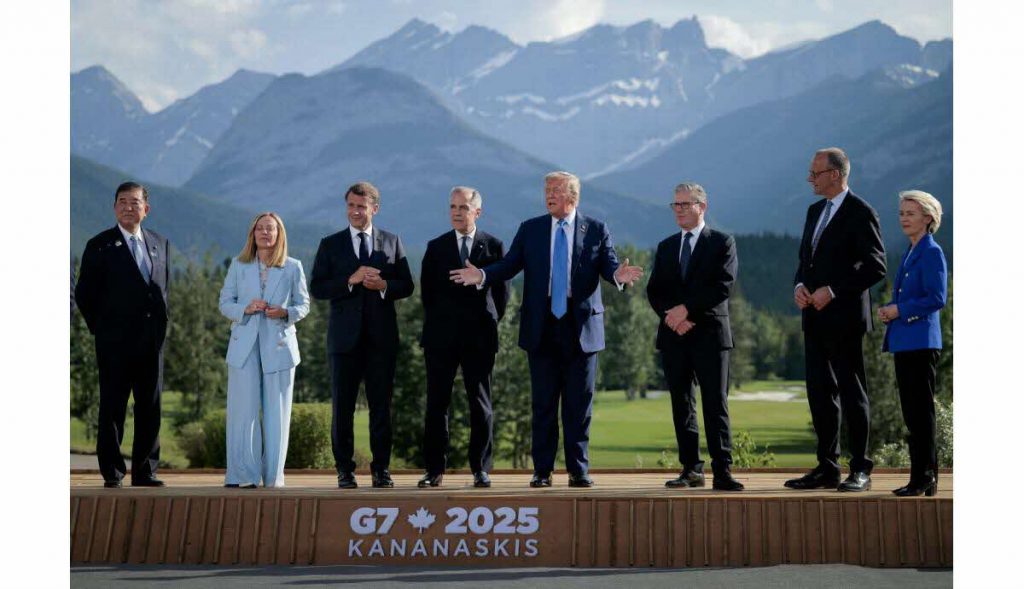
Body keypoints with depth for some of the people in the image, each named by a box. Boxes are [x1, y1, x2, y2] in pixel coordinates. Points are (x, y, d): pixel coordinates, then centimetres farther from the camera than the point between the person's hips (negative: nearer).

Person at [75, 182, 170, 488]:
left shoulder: (160, 243, 12)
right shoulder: (100, 245, -1)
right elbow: (84, 294, 0)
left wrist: (160, 322, 13)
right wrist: (100, 328, 0)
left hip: (152, 339, 4)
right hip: (115, 342, -4)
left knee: (150, 408, 7)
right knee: (112, 408, 1)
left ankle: (145, 472, 15)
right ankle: (112, 474, 8)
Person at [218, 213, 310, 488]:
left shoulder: (293, 267, 4)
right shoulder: (239, 266, 7)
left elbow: (303, 304, 8)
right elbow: (224, 302, 7)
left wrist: (286, 313, -14)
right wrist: (245, 308, -13)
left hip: (279, 344, 0)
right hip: (244, 345, 1)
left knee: (276, 411, 3)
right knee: (243, 409, -2)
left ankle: (273, 475, 11)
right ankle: (242, 475, 5)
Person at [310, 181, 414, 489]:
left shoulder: (392, 242, 10)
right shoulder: (330, 244, 7)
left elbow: (407, 286, 7)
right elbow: (317, 288, -2)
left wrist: (384, 286, -13)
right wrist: (350, 280, -16)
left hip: (381, 337, 0)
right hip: (345, 336, 0)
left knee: (381, 406, 4)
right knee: (342, 407, 3)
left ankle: (381, 469, 12)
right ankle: (345, 470, 12)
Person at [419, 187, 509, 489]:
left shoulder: (494, 246, 5)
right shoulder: (436, 247, 9)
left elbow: (502, 291, 7)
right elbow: (426, 290, 10)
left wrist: (489, 323, 6)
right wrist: (440, 321, 7)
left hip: (479, 337, -1)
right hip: (441, 338, 1)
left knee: (481, 406, 2)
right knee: (437, 404, 2)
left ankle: (480, 469, 10)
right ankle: (435, 469, 9)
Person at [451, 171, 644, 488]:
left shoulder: (596, 229, 4)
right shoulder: (529, 229, 8)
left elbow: (609, 264, -6)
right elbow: (509, 265, 2)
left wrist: (618, 274, -29)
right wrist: (482, 275, -15)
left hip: (581, 328, -1)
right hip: (541, 329, 1)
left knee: (579, 403, 4)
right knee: (543, 402, 6)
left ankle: (578, 470, 14)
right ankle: (542, 470, 14)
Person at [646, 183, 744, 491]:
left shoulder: (722, 242, 3)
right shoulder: (665, 247, 17)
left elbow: (724, 286, -10)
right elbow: (654, 291, 10)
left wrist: (686, 308, -15)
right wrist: (672, 317, -8)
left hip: (709, 335, -4)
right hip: (673, 337, 5)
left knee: (716, 405, -6)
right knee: (682, 405, 7)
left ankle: (722, 472, -6)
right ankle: (691, 469, 14)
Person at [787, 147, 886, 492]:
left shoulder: (860, 212, -9)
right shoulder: (815, 211, 16)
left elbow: (875, 266, -14)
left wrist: (832, 291, -17)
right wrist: (800, 286, 2)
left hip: (845, 318, -8)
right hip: (816, 318, 8)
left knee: (851, 392, -1)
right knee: (820, 392, 9)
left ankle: (860, 470, 8)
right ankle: (826, 468, 17)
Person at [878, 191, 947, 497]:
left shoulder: (932, 253, -8)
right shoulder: (910, 253, 18)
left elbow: (937, 298, -16)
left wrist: (900, 310, -15)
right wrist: (888, 311, 6)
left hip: (921, 342, -9)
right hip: (903, 342, 9)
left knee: (921, 410, -5)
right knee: (911, 411, 11)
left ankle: (923, 479, 1)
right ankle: (926, 478, 18)